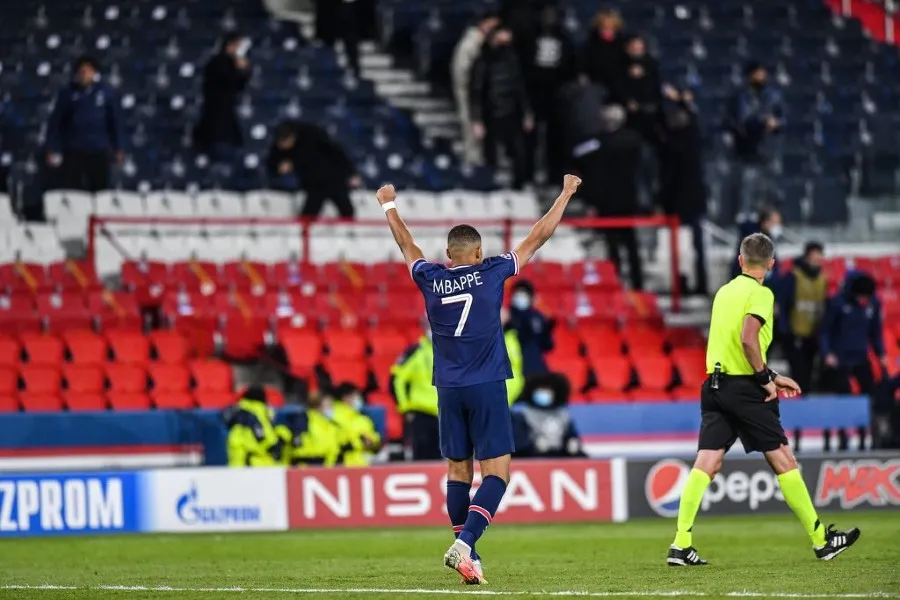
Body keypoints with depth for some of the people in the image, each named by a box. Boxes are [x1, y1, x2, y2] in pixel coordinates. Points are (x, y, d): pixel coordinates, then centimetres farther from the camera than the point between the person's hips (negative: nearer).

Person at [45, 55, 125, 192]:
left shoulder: (107, 93, 2)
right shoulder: (68, 93, -1)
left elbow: (116, 121, 7)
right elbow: (55, 122, 1)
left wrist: (119, 148, 4)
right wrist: (52, 149, -4)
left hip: (99, 151, 1)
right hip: (72, 151, -1)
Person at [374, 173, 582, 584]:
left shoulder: (430, 280, 4)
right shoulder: (490, 273, -4)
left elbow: (406, 244, 23)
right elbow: (538, 238, 4)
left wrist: (389, 205, 40)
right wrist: (566, 195, 15)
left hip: (448, 390, 4)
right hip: (487, 386, -4)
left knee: (458, 470, 12)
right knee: (496, 471, -5)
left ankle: (466, 553, 16)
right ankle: (465, 543, -24)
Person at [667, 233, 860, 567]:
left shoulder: (724, 291, 16)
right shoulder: (760, 294, -7)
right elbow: (748, 339, -22)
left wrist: (769, 377, 25)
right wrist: (765, 378, -11)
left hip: (715, 385, 7)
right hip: (744, 387, -7)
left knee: (706, 464, 1)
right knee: (783, 460, 2)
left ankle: (680, 545, -9)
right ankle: (822, 541, 10)